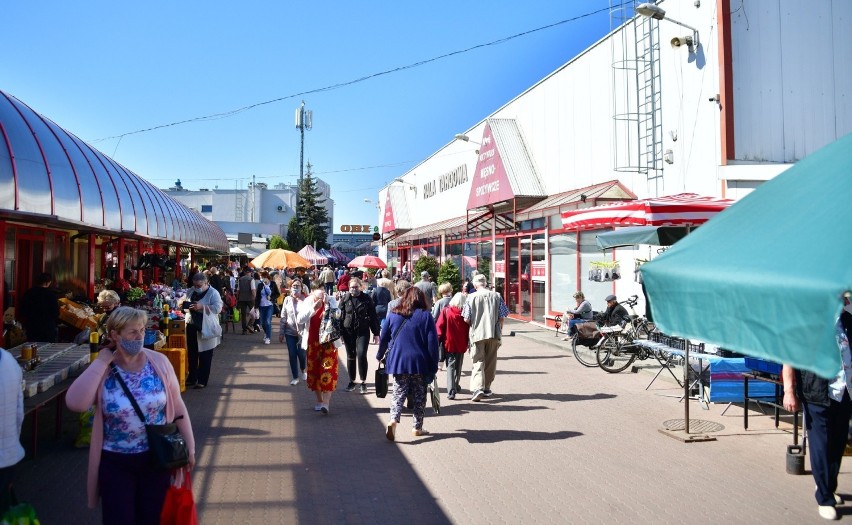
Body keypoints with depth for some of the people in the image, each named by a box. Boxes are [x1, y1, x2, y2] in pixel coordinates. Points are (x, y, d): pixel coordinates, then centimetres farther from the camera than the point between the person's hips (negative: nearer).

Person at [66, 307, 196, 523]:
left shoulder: (159, 362, -6)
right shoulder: (101, 370, -8)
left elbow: (177, 406, 0)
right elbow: (75, 403, -26)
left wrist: (189, 445, 0)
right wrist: (102, 362, -21)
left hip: (156, 458, 1)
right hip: (116, 462, -1)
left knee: (152, 518, 15)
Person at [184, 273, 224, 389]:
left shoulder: (213, 293, -10)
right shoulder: (192, 291, 10)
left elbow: (218, 308, -20)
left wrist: (202, 307, -28)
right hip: (192, 327, 6)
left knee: (205, 356, 2)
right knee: (191, 354, 14)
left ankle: (202, 380, 10)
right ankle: (191, 378, 27)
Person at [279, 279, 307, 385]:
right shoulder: (287, 299, 0)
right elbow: (283, 317, 4)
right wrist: (281, 332, 3)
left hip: (302, 332, -2)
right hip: (290, 332, 2)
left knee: (301, 354, 3)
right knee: (292, 355, 6)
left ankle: (303, 371, 33)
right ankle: (295, 377, 19)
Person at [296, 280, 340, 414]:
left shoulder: (331, 300, -3)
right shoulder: (307, 302, 0)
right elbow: (300, 320, -11)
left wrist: (327, 304, -24)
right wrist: (313, 308, -23)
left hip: (328, 342, -2)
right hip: (312, 342, 2)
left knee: (328, 371, -10)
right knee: (314, 371, 9)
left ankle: (326, 403, -10)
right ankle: (319, 400, 23)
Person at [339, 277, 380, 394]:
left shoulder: (366, 299, 0)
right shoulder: (345, 299, 3)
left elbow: (373, 316, 2)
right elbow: (340, 316, 3)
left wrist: (376, 333, 0)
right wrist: (340, 332, -2)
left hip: (362, 332, -2)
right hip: (348, 332, 2)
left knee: (361, 355, -14)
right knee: (350, 357, 10)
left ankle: (363, 382, -1)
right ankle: (352, 381, 23)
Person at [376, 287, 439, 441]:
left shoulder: (393, 315, 5)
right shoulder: (425, 316, -3)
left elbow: (384, 338, 11)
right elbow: (432, 342, -6)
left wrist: (380, 355, 27)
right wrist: (434, 365, 0)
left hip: (398, 361, 2)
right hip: (419, 363, -2)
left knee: (398, 393, 6)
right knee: (419, 395, 11)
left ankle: (393, 420, -16)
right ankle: (417, 427, 15)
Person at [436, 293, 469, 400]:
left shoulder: (445, 311, -9)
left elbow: (439, 327, -9)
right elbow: (469, 329, 0)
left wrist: (439, 340, 0)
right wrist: (468, 342, 11)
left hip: (449, 344, -1)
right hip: (461, 344, 2)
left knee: (450, 366, 0)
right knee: (458, 366, 19)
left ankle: (451, 391, -13)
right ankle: (456, 386, 34)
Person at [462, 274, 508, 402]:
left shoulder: (471, 297, -5)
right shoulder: (496, 296, 0)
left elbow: (466, 319, -6)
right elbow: (501, 318, 0)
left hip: (477, 334, -2)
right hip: (494, 334, 2)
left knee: (478, 362, 0)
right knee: (491, 362, 14)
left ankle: (477, 388, -18)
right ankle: (487, 388, 24)